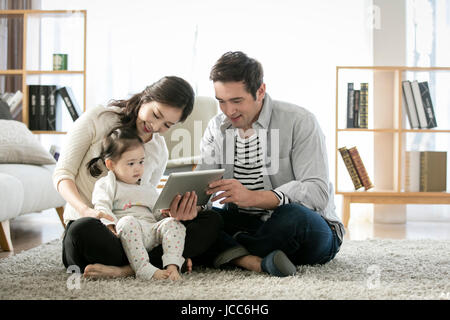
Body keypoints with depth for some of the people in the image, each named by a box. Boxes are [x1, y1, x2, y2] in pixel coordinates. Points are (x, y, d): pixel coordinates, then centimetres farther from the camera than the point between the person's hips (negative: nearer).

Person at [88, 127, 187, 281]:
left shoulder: (149, 189, 33)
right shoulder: (106, 184, 15)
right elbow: (102, 208, -1)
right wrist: (110, 225, -22)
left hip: (151, 231, 5)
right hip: (126, 230, -5)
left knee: (173, 222, -22)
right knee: (128, 222, -38)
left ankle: (172, 265, -37)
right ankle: (144, 269, -47)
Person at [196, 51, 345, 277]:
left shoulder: (299, 121, -14)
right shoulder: (216, 129, 4)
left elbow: (317, 192, -24)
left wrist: (252, 197, -38)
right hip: (245, 223, 5)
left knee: (294, 215, -39)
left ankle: (228, 253, -17)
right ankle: (258, 262, -33)